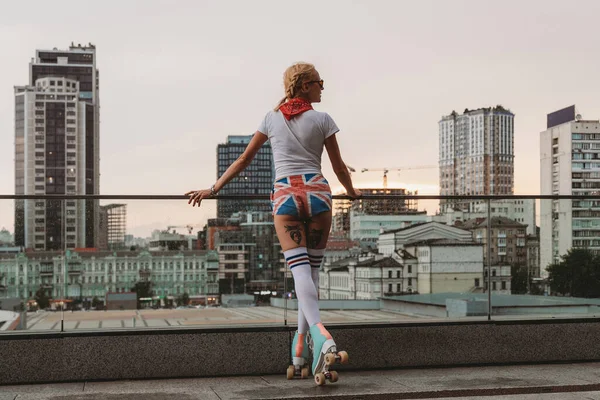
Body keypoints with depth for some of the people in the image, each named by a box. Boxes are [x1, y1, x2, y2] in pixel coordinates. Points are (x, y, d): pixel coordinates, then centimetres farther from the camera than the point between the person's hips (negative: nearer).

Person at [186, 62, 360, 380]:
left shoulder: (272, 118, 14)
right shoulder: (322, 120, 8)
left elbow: (244, 159, 13)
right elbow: (339, 167, 12)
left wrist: (214, 189, 20)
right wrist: (351, 191, 31)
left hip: (286, 195, 1)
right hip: (318, 193, 0)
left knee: (300, 270, -10)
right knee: (311, 269, 9)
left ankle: (319, 333, -33)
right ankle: (301, 344, 10)